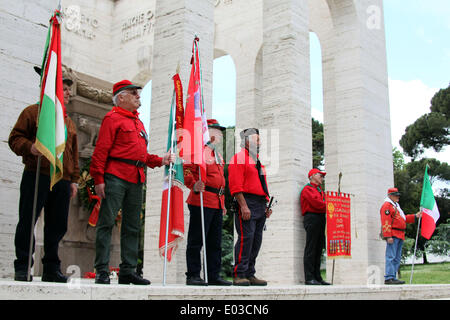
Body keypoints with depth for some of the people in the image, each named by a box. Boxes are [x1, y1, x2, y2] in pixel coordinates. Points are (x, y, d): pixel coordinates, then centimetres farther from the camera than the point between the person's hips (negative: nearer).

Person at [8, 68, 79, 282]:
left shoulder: (69, 122, 24)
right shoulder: (33, 112, 7)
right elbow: (15, 138, 2)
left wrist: (74, 179, 16)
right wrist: (29, 147, -19)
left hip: (62, 181, 5)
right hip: (36, 176, -5)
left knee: (57, 225, 4)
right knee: (27, 222, -4)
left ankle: (51, 268, 13)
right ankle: (22, 267, 5)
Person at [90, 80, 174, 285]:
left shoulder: (138, 123, 25)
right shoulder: (113, 118, 1)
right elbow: (101, 150, -8)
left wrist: (160, 161, 9)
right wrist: (98, 179, -15)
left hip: (136, 180, 8)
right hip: (116, 177, -8)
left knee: (132, 227, 7)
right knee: (107, 222, -6)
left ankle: (128, 271, 12)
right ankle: (102, 271, -3)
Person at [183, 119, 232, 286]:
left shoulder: (218, 155, 24)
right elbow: (186, 170, -13)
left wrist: (223, 203, 24)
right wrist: (194, 186, -31)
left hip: (217, 203, 9)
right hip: (202, 202, -9)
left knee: (215, 242, 9)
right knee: (196, 240, -5)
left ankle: (214, 276, 15)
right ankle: (193, 275, 0)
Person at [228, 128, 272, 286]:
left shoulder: (258, 160, 25)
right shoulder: (239, 157, -3)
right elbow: (236, 185, -13)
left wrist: (267, 205, 17)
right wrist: (243, 206, -20)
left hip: (261, 206, 9)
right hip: (247, 203, -9)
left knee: (256, 240, 8)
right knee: (246, 238, -13)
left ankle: (250, 274, 14)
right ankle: (239, 275, -9)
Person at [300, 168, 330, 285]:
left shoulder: (320, 190, 28)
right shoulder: (307, 189, -1)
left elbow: (324, 203, 19)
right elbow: (315, 202, -15)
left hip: (321, 218, 9)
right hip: (312, 218, -9)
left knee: (318, 249, 7)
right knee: (311, 248, -10)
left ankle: (317, 277, 10)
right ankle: (309, 278, -11)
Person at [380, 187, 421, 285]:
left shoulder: (395, 206, 26)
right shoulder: (387, 205, -6)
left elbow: (404, 218, 29)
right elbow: (385, 222, -15)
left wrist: (415, 216, 17)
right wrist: (388, 236, -23)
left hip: (399, 236, 10)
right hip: (393, 236, -10)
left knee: (397, 258, 10)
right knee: (391, 257, -13)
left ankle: (393, 277, 13)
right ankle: (389, 278, -15)